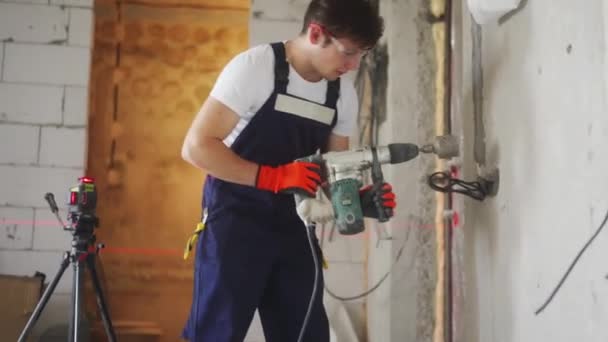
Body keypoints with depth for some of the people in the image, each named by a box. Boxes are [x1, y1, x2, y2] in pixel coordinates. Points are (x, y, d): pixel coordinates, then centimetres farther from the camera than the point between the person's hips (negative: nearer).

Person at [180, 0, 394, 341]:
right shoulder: (255, 66, -13)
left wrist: (362, 197, -12)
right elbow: (196, 147, -18)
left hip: (292, 224, 6)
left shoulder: (344, 94, 4)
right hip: (235, 218, -6)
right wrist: (274, 177, -27)